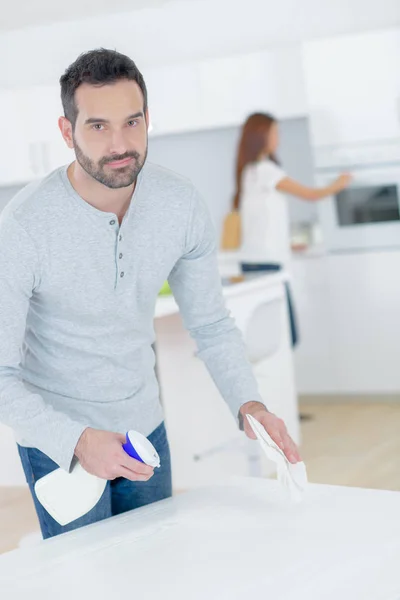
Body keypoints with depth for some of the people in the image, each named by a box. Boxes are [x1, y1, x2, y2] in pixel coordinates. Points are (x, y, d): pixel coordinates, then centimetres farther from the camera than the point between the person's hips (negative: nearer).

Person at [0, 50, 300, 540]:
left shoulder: (181, 205, -12)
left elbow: (211, 324, -1)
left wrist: (248, 403, -17)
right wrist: (77, 440, -36)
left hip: (143, 424, 5)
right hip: (57, 438, -4)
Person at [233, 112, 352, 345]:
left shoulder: (250, 171, 16)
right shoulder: (264, 170, -10)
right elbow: (310, 195, -6)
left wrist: (285, 245, 26)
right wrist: (337, 185, 12)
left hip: (254, 262, 9)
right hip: (266, 264, -9)